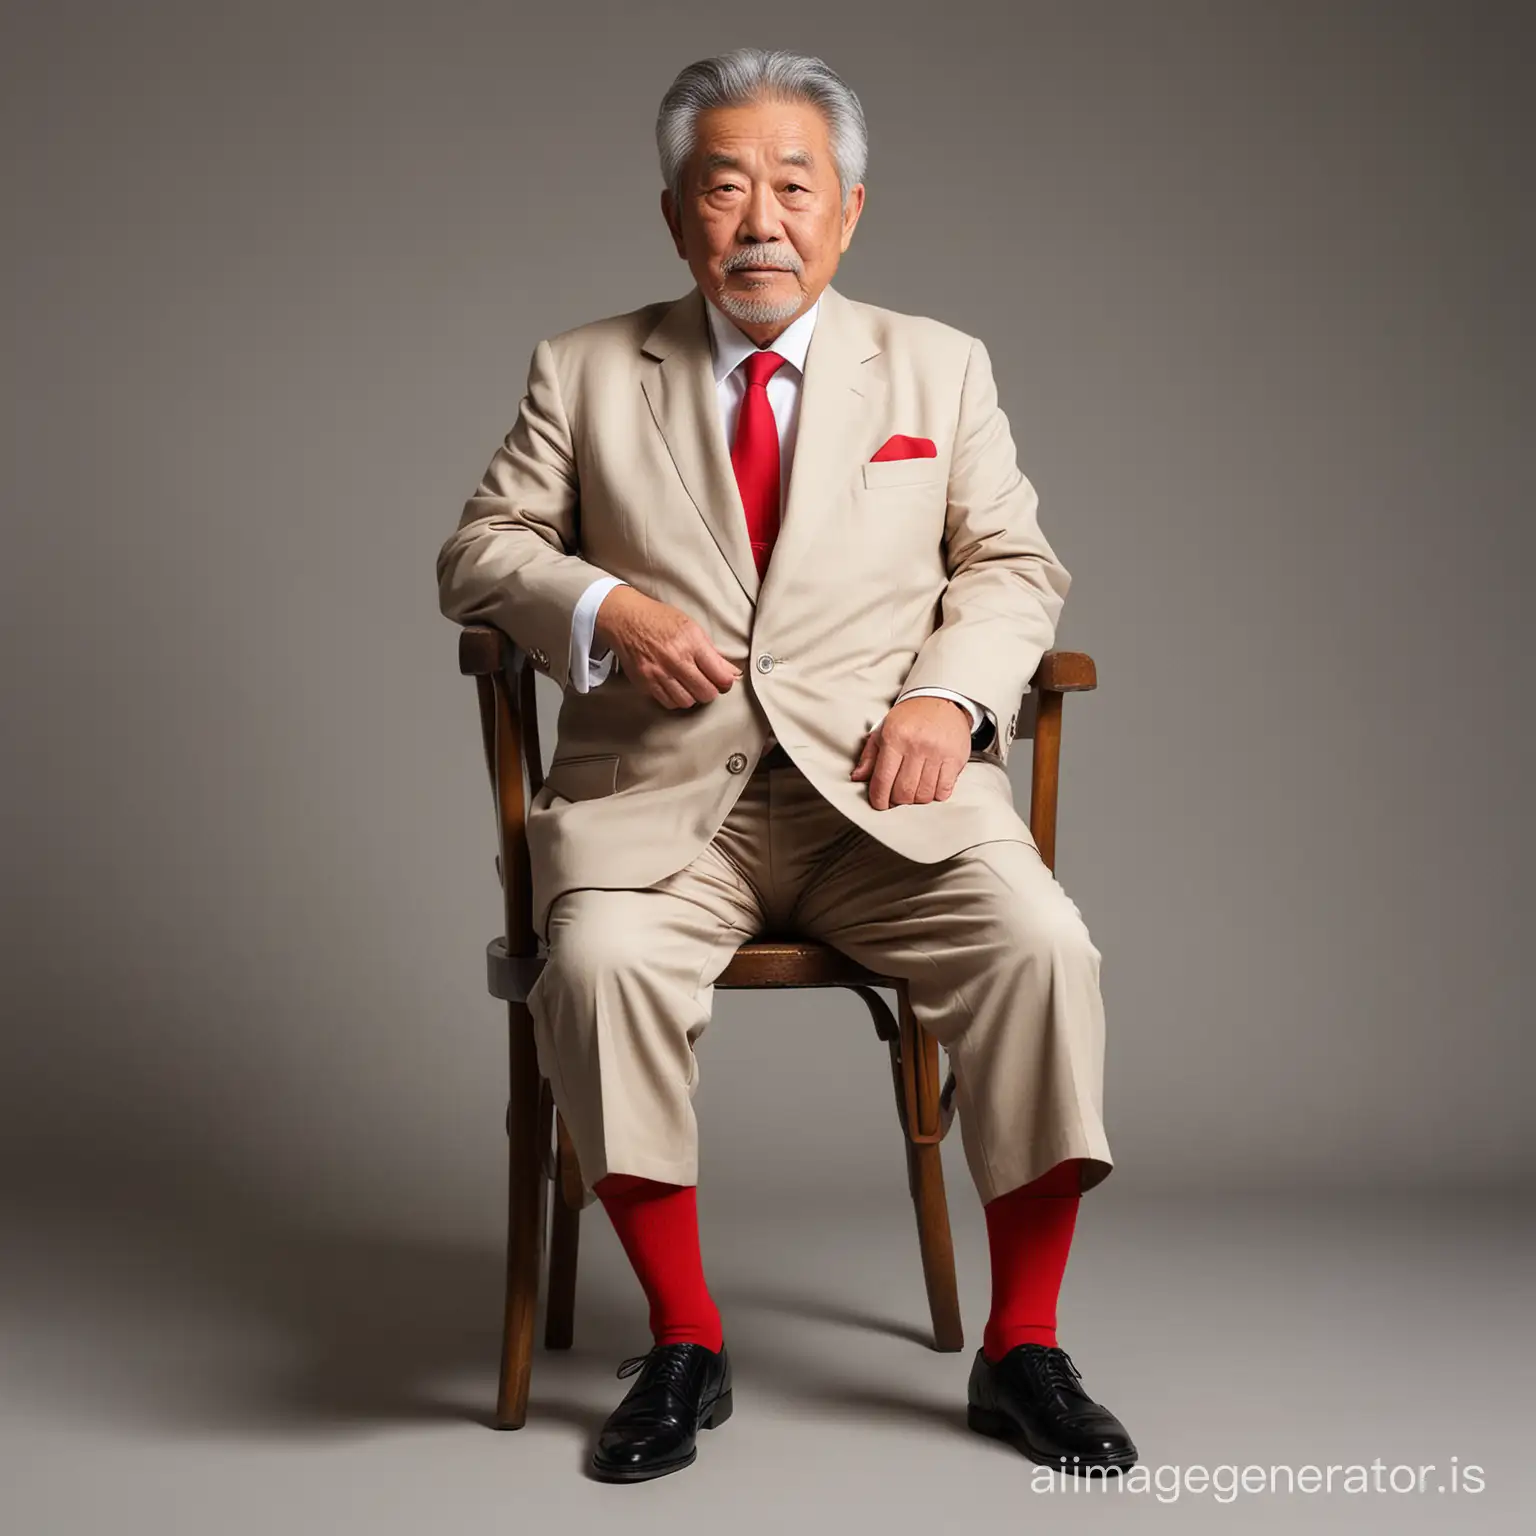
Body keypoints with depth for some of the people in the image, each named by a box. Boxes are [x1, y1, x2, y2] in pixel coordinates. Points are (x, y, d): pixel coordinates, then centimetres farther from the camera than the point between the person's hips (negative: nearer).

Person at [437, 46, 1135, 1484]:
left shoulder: (940, 366, 16)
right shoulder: (584, 371, 14)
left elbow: (1015, 564, 13)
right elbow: (481, 549, 11)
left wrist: (948, 690, -7)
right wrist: (604, 606, -10)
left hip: (884, 787, 1)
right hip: (660, 792, 0)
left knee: (1039, 943, -27)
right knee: (599, 960, -32)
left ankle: (1021, 1349, -11)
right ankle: (685, 1345, -13)